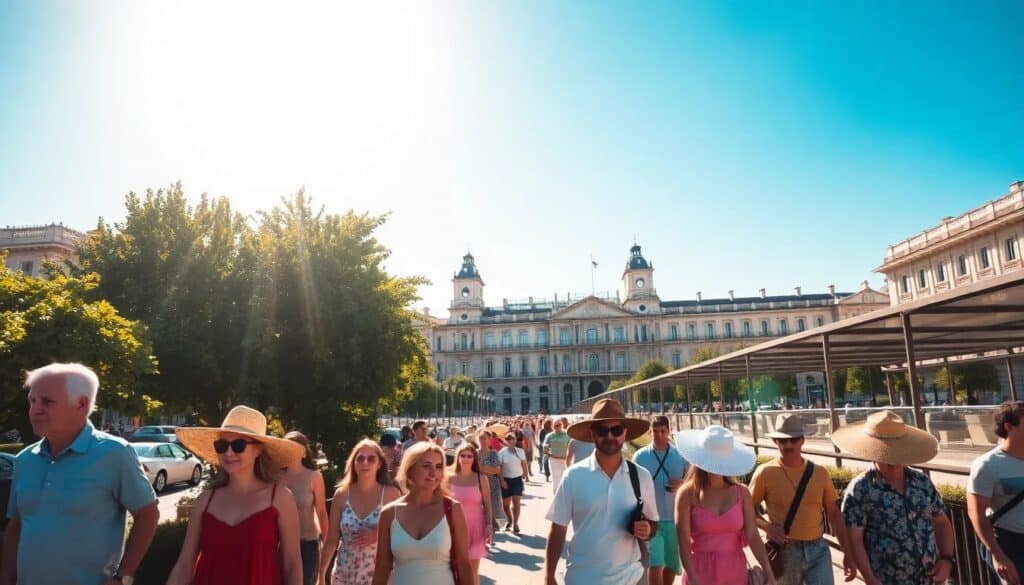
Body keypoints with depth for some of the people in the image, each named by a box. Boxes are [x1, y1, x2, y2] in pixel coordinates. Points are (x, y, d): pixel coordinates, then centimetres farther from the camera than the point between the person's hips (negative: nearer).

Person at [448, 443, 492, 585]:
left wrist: (489, 525, -5)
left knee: (473, 569, 4)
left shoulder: (480, 479, -4)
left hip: (475, 526, -1)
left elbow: (487, 504, 0)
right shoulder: (450, 478, -3)